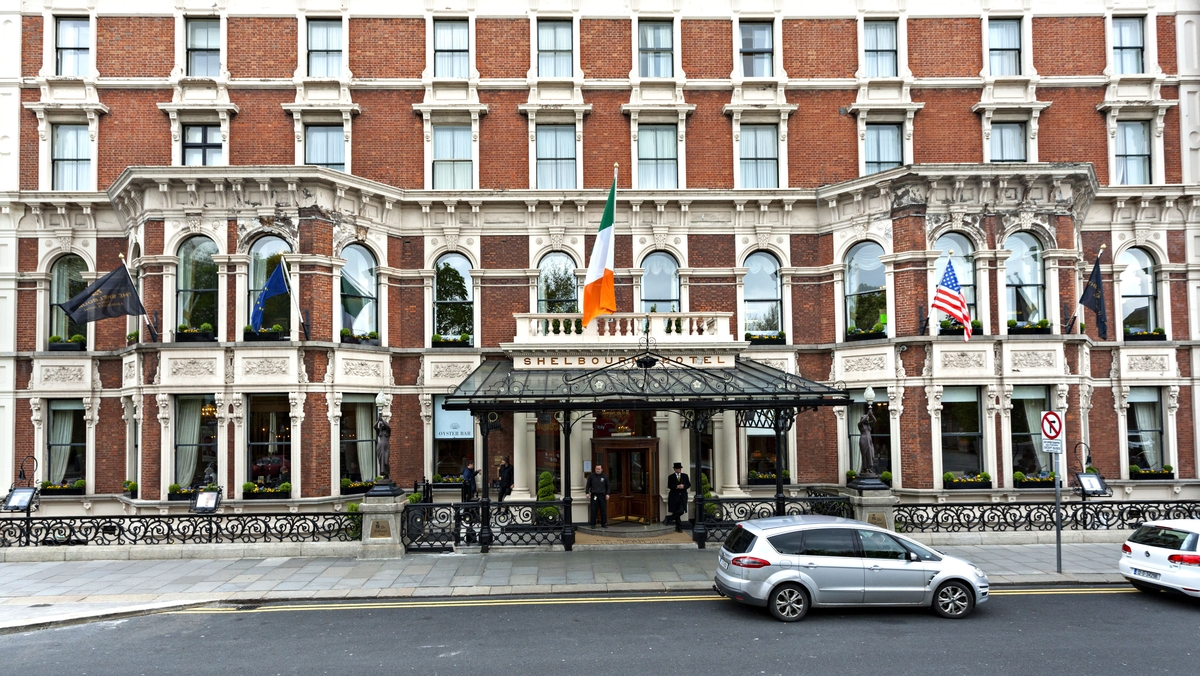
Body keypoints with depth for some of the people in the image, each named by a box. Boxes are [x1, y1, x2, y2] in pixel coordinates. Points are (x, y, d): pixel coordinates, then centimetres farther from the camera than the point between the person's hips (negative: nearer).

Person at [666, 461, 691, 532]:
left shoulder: (685, 475, 10)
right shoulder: (671, 477, 4)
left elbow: (689, 484, 6)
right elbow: (669, 485, -7)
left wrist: (683, 486, -14)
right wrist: (677, 486, -20)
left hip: (683, 496, 1)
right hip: (674, 496, -1)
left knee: (681, 511, -15)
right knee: (676, 512, 1)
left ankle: (669, 518, 5)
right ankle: (679, 527, 13)